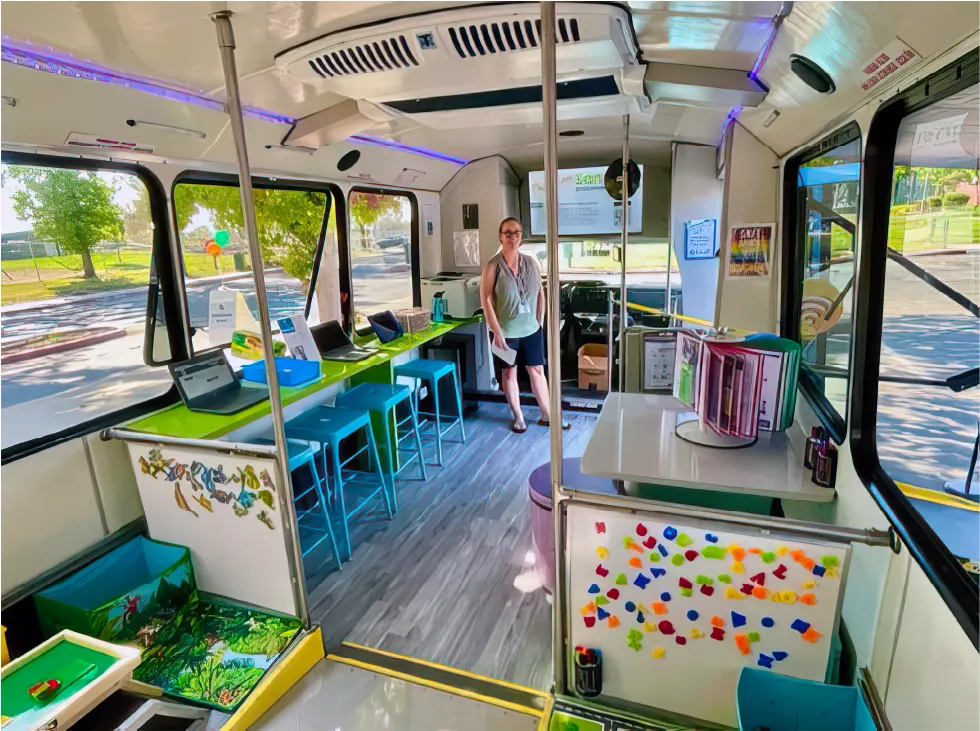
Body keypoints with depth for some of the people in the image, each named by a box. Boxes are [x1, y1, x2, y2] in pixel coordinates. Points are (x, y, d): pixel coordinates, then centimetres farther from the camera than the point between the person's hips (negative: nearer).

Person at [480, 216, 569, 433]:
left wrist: (540, 321, 6)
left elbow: (540, 293, 8)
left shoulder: (531, 262, 0)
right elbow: (486, 300, -13)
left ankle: (547, 415, 25)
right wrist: (497, 332, -15)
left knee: (537, 371, 11)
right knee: (509, 373, 10)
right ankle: (518, 416, 26)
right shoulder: (493, 266, -12)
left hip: (531, 329, 3)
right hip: (507, 331, -3)